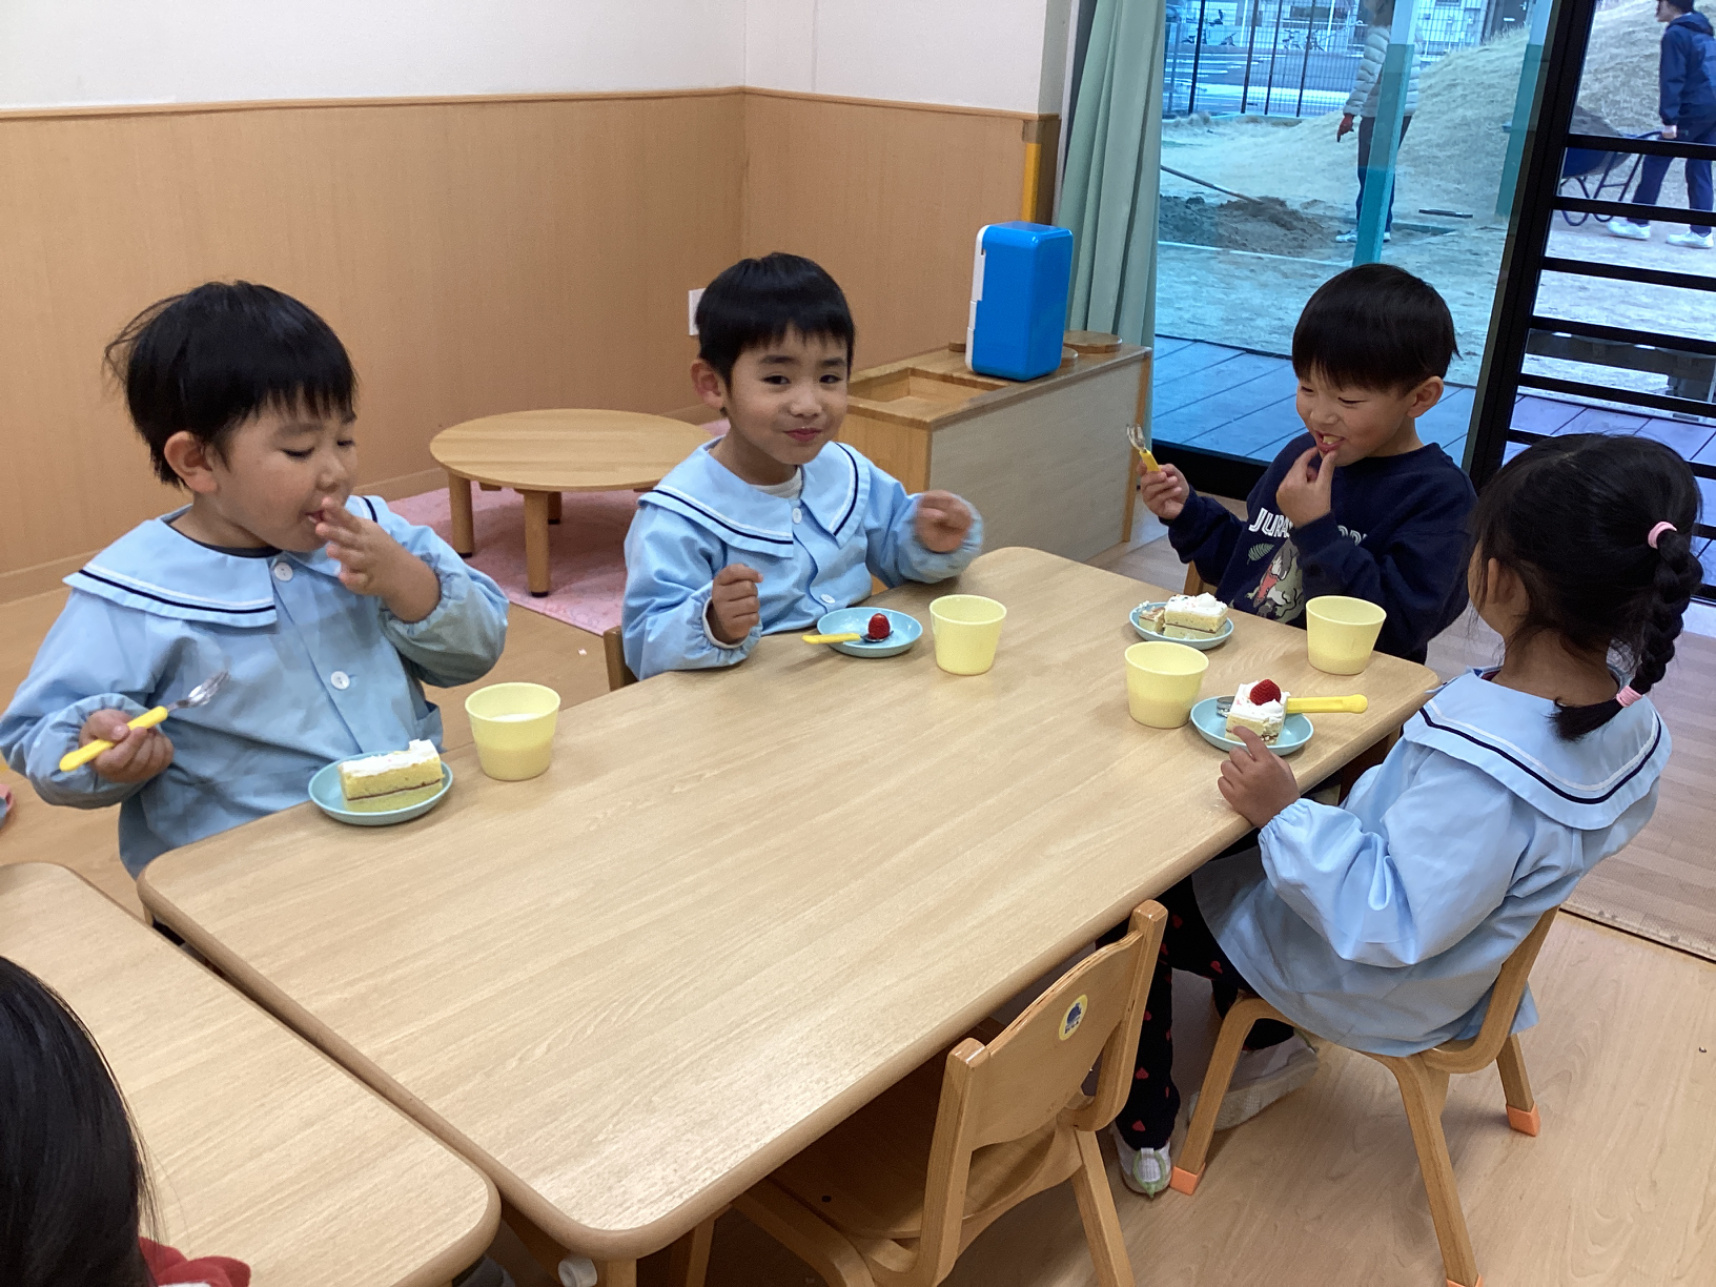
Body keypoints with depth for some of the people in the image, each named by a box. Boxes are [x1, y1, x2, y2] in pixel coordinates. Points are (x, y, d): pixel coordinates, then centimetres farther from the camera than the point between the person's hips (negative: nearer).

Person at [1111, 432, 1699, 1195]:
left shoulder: (1476, 759, -41)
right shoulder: (1630, 718, -13)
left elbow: (1396, 924, -34)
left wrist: (1285, 816, -31)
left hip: (1378, 987, -8)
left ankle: (1143, 1132, 24)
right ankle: (1271, 1041, 33)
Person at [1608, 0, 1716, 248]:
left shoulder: (1676, 34, -8)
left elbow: (1672, 79, -16)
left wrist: (1669, 119, -20)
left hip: (1693, 109, -8)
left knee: (1655, 162, -1)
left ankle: (1638, 222, 1)